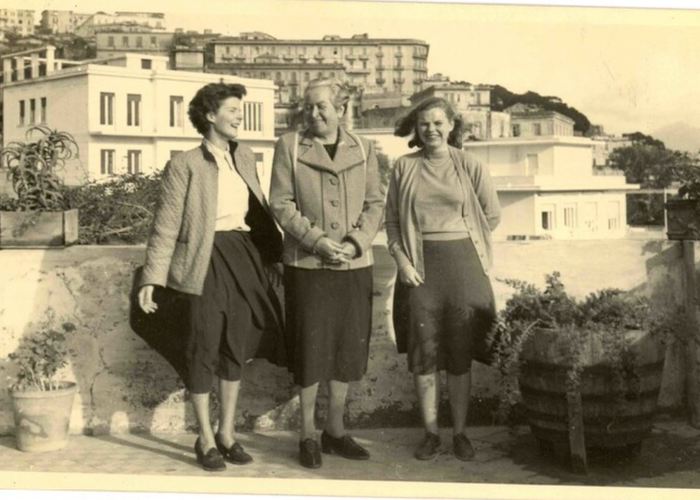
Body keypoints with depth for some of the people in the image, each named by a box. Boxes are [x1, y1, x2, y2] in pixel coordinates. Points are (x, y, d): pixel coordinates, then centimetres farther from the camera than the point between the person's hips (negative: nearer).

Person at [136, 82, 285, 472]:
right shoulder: (185, 165, -9)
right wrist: (152, 279, -15)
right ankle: (206, 440, 18)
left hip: (243, 260, 6)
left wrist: (278, 249, 10)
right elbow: (166, 226, -11)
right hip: (204, 264, -6)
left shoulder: (245, 158, 10)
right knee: (202, 352, 3)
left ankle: (227, 433, 26)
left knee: (236, 349, 11)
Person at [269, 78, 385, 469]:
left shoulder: (363, 149, 9)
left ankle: (336, 430, 22)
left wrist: (355, 242, -10)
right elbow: (281, 203, -4)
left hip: (355, 264, 3)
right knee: (310, 349, 1)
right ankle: (308, 435, 14)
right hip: (307, 264, -3)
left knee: (348, 348, 8)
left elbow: (376, 203, 6)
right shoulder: (289, 146, 2)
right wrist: (318, 240, -15)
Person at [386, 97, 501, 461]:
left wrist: (460, 245, 7)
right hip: (419, 266, 1)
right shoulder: (404, 167, 4)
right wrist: (402, 260, -6)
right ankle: (430, 433, 14)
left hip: (461, 263, 0)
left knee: (461, 353, 5)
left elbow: (492, 214, 10)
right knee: (423, 352, 2)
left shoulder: (469, 166, 3)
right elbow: (391, 221, 6)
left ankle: (460, 433, 15)